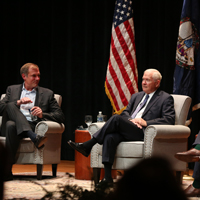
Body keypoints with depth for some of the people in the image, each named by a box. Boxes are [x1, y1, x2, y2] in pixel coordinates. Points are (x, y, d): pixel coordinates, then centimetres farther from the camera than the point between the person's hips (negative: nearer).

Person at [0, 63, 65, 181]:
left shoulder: (47, 94, 22)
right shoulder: (12, 90, 25)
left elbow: (61, 116, 11)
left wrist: (42, 114, -9)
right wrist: (18, 103, -6)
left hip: (33, 126, -1)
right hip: (14, 124, 1)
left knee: (11, 125, -37)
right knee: (10, 106, -36)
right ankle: (34, 137, -52)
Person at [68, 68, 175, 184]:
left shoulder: (166, 99, 9)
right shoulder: (136, 96, 30)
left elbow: (170, 119, -5)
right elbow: (125, 113, 23)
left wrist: (146, 122, -13)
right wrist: (131, 120, -2)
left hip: (144, 133, -6)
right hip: (127, 131, 6)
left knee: (116, 118, -27)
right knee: (110, 137, -29)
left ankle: (87, 146, -21)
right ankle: (107, 177, -34)